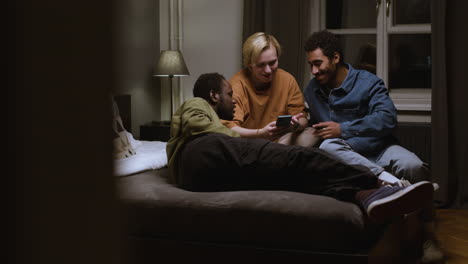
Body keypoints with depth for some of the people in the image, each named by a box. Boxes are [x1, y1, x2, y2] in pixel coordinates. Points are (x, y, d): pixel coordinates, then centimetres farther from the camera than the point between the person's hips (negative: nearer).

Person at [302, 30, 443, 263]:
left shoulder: (367, 82, -3)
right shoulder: (311, 90, 13)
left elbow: (387, 118, -18)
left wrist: (343, 129, -19)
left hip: (377, 149, -2)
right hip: (345, 155, 2)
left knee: (413, 166, -32)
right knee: (327, 146, -34)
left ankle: (428, 237, -17)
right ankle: (386, 178, -46)